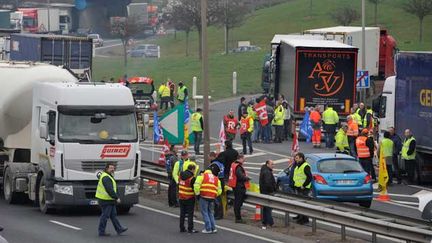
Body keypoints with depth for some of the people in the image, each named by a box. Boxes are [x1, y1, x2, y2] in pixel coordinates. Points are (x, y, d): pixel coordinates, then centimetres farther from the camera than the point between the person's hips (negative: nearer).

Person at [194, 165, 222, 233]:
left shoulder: (202, 176, 5)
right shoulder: (216, 179, 17)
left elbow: (196, 185, -8)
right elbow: (219, 190, 13)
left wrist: (197, 193, 2)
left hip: (204, 197, -4)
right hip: (212, 197, 4)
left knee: (204, 212, 3)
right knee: (210, 212, 18)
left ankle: (208, 228, 0)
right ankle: (213, 228, 15)